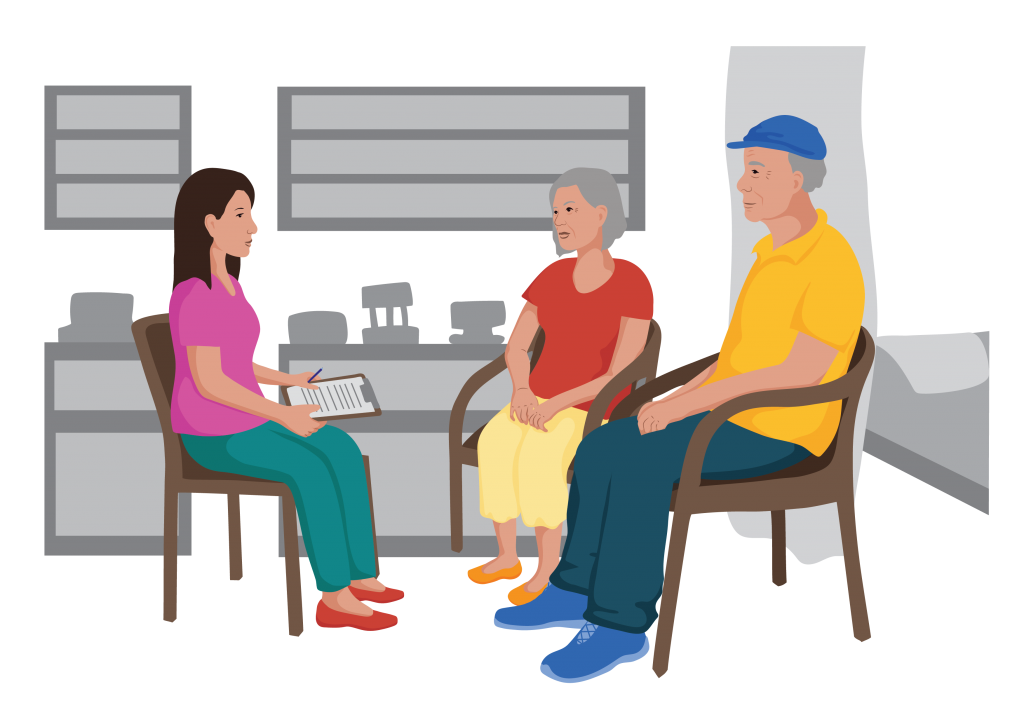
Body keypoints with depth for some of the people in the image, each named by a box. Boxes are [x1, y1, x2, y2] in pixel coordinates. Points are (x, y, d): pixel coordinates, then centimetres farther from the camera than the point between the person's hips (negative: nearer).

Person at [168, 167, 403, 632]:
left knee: (344, 450, -4)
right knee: (313, 469, -24)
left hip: (245, 421, 9)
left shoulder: (227, 285, 8)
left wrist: (285, 380, 10)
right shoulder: (194, 296, -23)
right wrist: (282, 415, -27)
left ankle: (359, 576, -1)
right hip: (213, 435, -9)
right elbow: (207, 380, -27)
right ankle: (334, 596, -14)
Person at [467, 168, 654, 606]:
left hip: (594, 411, -5)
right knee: (494, 443, -26)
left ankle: (549, 566, -18)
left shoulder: (634, 283, -13)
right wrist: (521, 391, -15)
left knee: (539, 455, -34)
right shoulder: (553, 275, 4)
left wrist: (558, 404, -25)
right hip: (539, 402, 5)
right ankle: (506, 556, -11)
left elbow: (623, 373, -18)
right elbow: (515, 347, 5)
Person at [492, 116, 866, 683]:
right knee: (599, 451, -3)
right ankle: (579, 590, 7)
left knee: (641, 464, -26)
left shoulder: (832, 265, -19)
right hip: (733, 414, 9)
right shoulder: (775, 252, 12)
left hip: (776, 431, -9)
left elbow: (802, 371, -26)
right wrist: (679, 396, 5)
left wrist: (693, 403, -24)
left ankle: (621, 624, -16)